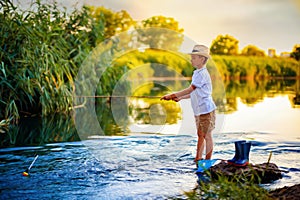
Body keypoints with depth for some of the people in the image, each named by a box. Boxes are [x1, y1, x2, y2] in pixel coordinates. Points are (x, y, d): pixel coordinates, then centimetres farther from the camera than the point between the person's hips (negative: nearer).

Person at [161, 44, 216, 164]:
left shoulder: (202, 74, -16)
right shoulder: (197, 73, 15)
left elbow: (190, 89, -22)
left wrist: (173, 95, -19)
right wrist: (180, 98, 10)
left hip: (206, 110, -10)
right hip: (198, 111, 10)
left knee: (206, 135, -3)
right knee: (200, 135, 14)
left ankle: (208, 161, 5)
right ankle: (197, 160, 21)